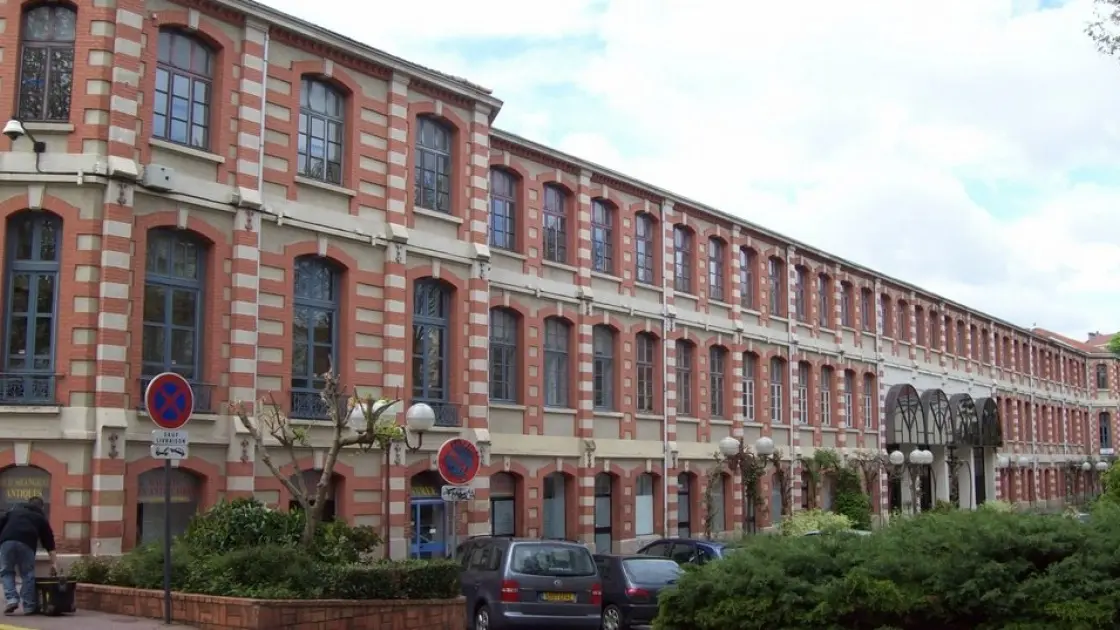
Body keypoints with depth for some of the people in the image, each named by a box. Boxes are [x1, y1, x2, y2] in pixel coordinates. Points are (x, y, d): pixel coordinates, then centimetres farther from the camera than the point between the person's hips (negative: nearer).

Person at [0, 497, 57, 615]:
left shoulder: (14, 510, 33)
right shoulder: (41, 517, 27)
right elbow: (49, 541, 24)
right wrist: (54, 562, 24)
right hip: (26, 543, -1)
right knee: (27, 574, 9)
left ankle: (11, 599, -1)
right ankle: (28, 606, 8)